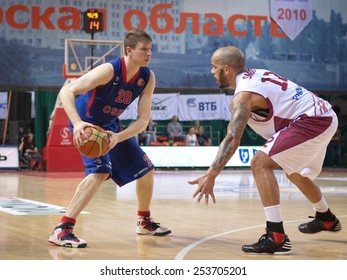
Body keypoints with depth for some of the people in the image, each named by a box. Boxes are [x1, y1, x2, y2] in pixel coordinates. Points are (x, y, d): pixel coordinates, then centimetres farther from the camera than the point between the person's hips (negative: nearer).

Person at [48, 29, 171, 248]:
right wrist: (77, 123, -47)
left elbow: (143, 120, -12)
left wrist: (119, 137, -29)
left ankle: (145, 222, 34)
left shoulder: (148, 78, -10)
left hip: (111, 126, 7)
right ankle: (62, 230, -30)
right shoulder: (109, 70, -28)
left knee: (146, 169, 11)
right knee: (100, 171, -30)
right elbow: (66, 91, -32)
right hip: (88, 125, -7)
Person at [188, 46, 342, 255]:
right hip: (325, 116, 10)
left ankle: (276, 237, -22)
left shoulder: (244, 94, -14)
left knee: (260, 164, -16)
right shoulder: (256, 74, 13)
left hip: (312, 122, -10)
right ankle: (326, 219, 54)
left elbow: (233, 139, -24)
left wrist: (211, 176, -28)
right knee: (296, 173, 30)